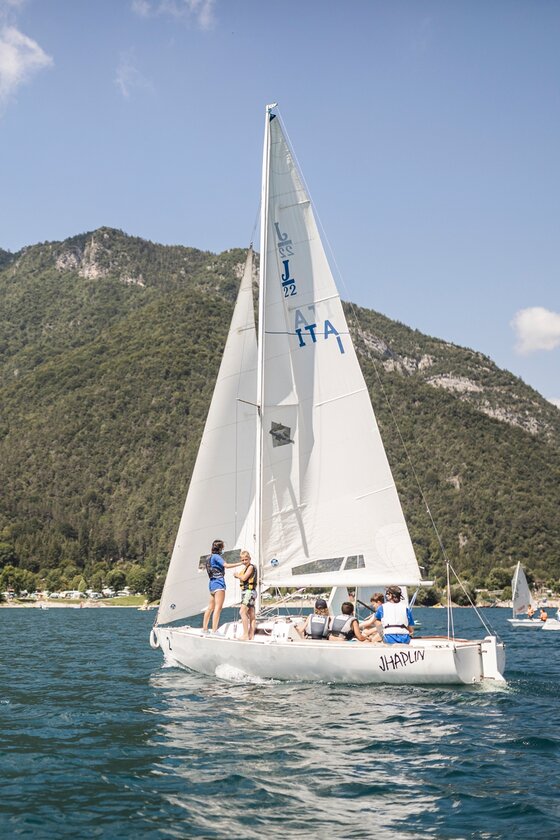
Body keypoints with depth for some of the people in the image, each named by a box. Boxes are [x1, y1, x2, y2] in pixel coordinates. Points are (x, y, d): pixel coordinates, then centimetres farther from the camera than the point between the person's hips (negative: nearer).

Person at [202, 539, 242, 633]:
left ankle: (204, 628, 13)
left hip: (212, 582, 10)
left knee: (210, 607, 12)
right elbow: (226, 565, -20)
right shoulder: (216, 556, -9)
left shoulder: (210, 557, 18)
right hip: (218, 582, -10)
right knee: (218, 607, -14)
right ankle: (214, 630, -21)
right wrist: (240, 563, -17)